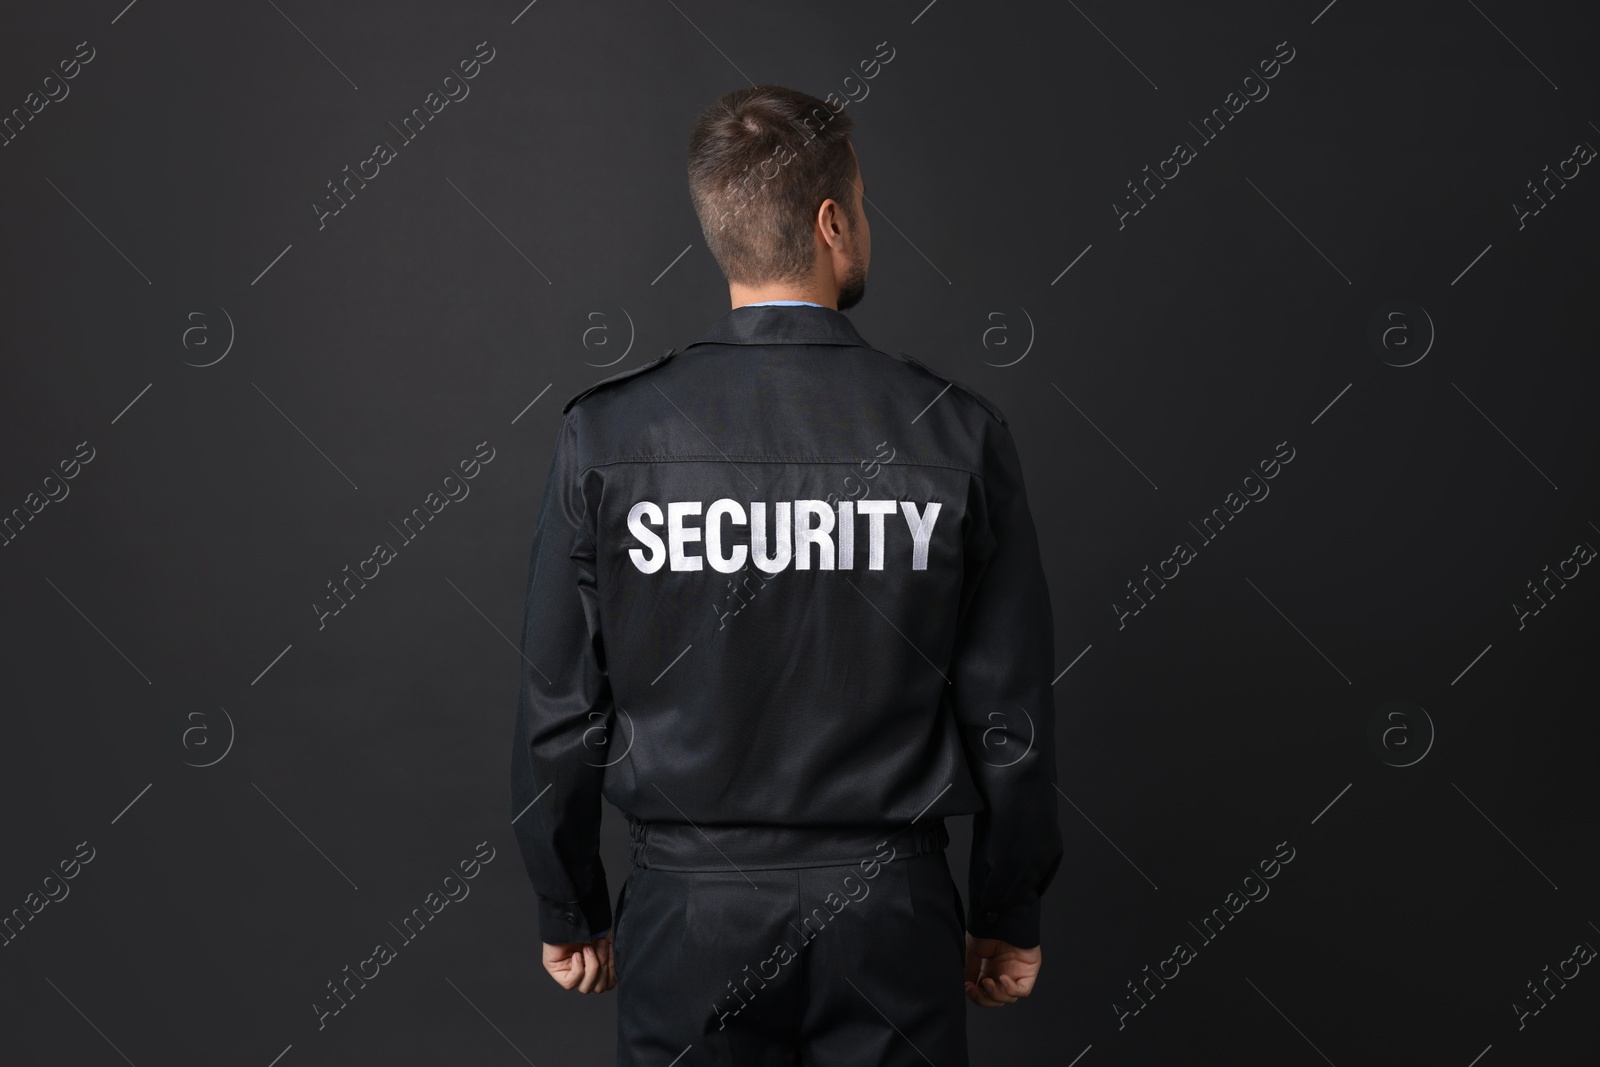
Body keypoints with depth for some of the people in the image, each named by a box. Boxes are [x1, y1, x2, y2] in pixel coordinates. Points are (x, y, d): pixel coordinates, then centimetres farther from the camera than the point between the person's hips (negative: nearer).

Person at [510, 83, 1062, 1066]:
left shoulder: (606, 435, -9)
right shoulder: (959, 433, -9)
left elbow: (561, 713, -4)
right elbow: (1012, 717, -5)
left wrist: (573, 914, 10)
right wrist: (1008, 918, 9)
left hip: (690, 912, 1)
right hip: (888, 914, 0)